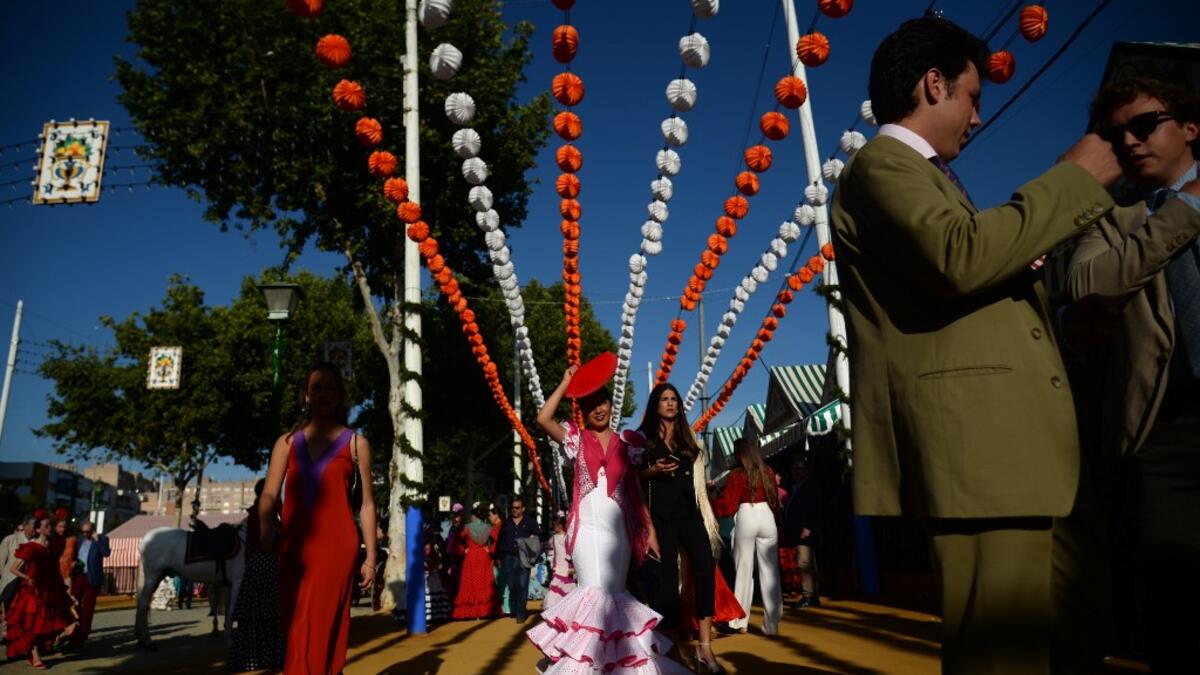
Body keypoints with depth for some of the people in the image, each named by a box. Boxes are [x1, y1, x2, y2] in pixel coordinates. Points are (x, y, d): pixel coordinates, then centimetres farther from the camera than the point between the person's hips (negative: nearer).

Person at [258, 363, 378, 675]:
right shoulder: (287, 442, 13)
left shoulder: (356, 444, 7)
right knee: (296, 627, 8)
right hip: (293, 546, 4)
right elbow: (269, 493, 3)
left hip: (336, 544, -3)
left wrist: (371, 557, 3)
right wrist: (265, 524, -19)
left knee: (314, 627, -9)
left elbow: (367, 503, 7)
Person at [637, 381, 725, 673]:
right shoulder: (644, 436, 6)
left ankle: (705, 647, -8)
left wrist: (707, 514, 10)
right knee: (665, 574, -2)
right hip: (660, 512, -3)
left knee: (705, 569, -12)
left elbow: (697, 477, 16)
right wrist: (653, 470, -15)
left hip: (689, 509, 3)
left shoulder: (688, 436, 16)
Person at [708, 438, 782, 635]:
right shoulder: (768, 472, 7)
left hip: (746, 518, -3)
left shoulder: (737, 474, -4)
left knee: (744, 569, 6)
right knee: (769, 571, 4)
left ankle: (741, 621, 10)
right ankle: (772, 623, 4)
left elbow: (727, 505, -4)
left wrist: (710, 499, 10)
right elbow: (775, 499, 12)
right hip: (767, 517, 3)